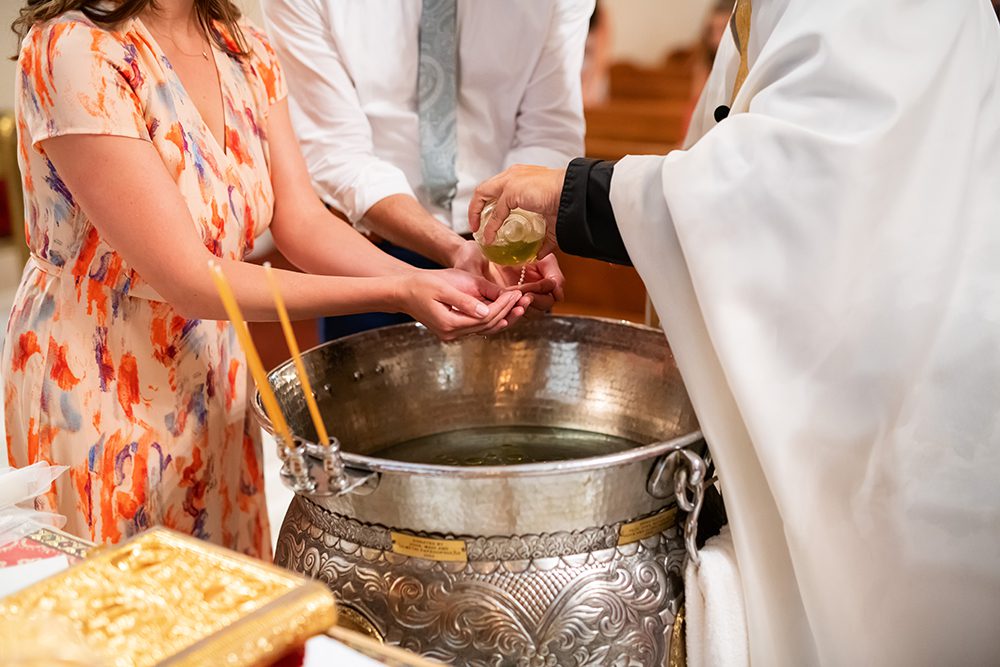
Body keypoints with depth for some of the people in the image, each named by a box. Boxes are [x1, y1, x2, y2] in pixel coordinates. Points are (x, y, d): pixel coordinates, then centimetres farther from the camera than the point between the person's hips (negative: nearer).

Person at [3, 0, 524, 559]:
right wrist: (397, 294, -28)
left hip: (216, 366, 6)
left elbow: (304, 224, -4)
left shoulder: (249, 52, 2)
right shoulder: (72, 49, -21)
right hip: (94, 383, -6)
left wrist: (426, 281, -22)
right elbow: (189, 278, -25)